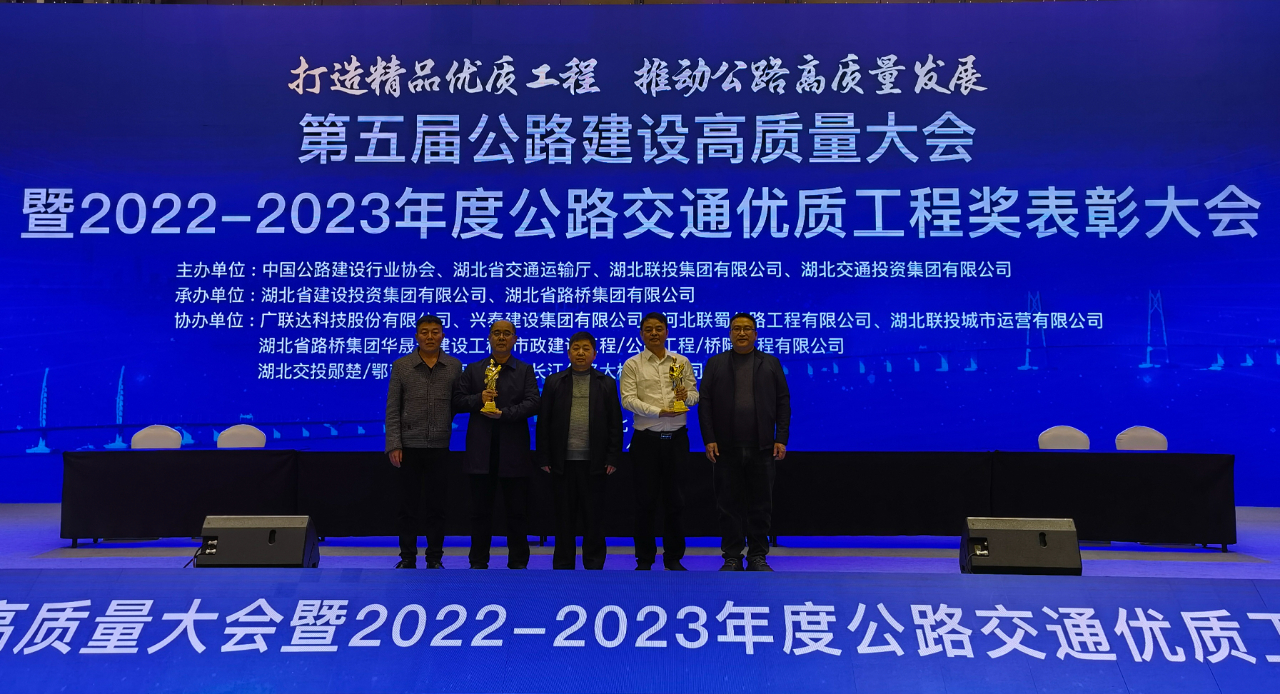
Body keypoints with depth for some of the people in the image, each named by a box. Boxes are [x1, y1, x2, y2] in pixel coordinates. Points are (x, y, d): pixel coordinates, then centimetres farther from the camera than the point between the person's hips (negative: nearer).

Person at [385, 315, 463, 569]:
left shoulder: (454, 366, 4)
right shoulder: (401, 366, 2)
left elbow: (457, 405, 7)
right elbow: (392, 410, 0)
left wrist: (444, 430, 0)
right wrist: (393, 445, -6)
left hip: (439, 446, 1)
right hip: (409, 446, 0)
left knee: (436, 505, 7)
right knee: (408, 505, 6)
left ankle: (434, 558, 17)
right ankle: (408, 558, 17)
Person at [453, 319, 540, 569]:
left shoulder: (525, 371, 8)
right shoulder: (473, 370, 11)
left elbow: (532, 404, -4)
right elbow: (458, 401, 5)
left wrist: (505, 413, -17)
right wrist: (478, 399, -13)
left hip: (513, 452, -1)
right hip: (481, 452, 1)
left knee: (516, 511, 5)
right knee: (480, 510, 7)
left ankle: (518, 563, 15)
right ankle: (478, 562, 17)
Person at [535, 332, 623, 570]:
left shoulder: (607, 383, 7)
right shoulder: (554, 382, 8)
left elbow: (615, 423, 5)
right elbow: (543, 422, 6)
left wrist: (612, 458, -2)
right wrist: (544, 458, 0)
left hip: (594, 461, 0)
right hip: (563, 461, 1)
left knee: (593, 515, 4)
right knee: (564, 516, 6)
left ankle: (594, 564, 14)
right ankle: (563, 564, 15)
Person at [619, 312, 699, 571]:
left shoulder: (681, 362, 10)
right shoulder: (632, 365, 2)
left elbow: (694, 393, 9)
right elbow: (628, 399, -7)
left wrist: (686, 395, -14)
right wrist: (658, 411, -18)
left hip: (676, 438, 2)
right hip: (646, 439, -2)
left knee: (674, 498, 7)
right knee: (646, 499, 4)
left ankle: (674, 557, 18)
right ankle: (645, 559, 15)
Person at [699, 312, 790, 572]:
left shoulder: (771, 363, 10)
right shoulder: (715, 364, 8)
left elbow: (783, 402, 6)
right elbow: (704, 403, 3)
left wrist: (781, 439, -3)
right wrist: (709, 440, -6)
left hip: (761, 447, 0)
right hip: (726, 449, 0)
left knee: (761, 505, 4)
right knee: (729, 505, 3)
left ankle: (758, 557, 15)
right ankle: (732, 558, 12)